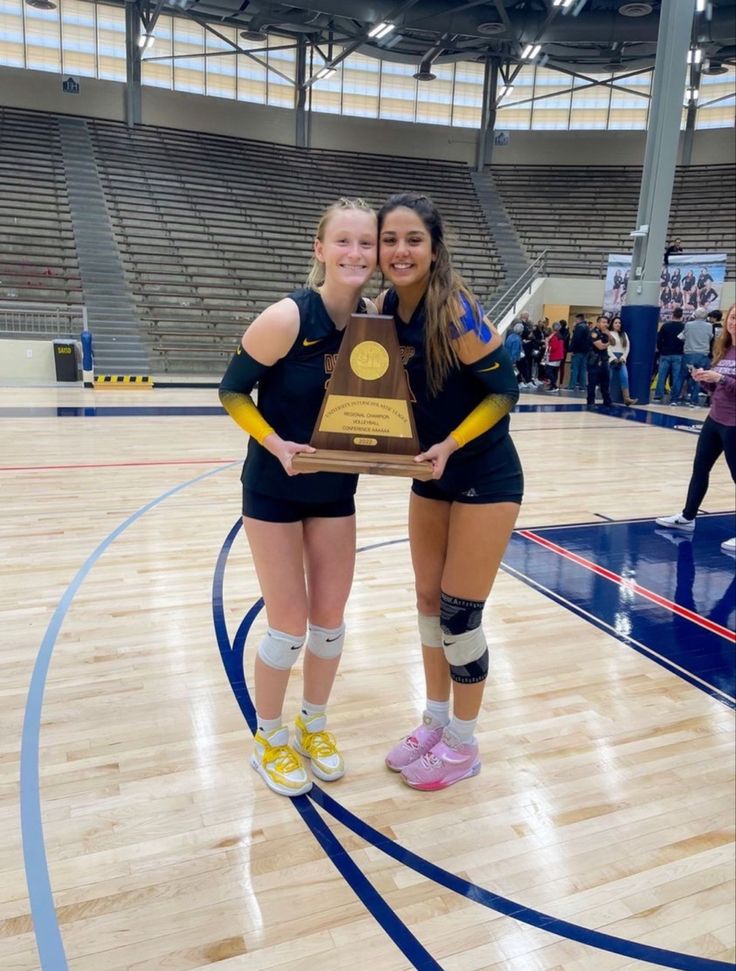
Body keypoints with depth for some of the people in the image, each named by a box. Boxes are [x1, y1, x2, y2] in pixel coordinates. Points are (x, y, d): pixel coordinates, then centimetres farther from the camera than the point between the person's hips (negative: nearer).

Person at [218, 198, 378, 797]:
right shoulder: (288, 318, -21)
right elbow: (231, 391, -12)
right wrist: (276, 444, -25)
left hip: (336, 490, 5)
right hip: (274, 489, -4)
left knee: (330, 620, 11)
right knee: (289, 626, 2)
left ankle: (315, 725, 36)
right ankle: (270, 741, 27)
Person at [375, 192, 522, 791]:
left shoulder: (456, 313, -22)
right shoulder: (386, 308, -1)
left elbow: (505, 392, -17)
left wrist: (451, 445, -26)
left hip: (485, 477, -7)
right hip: (432, 476, 7)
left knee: (460, 613, 1)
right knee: (429, 603, 14)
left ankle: (463, 746, 22)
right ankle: (435, 723, 33)